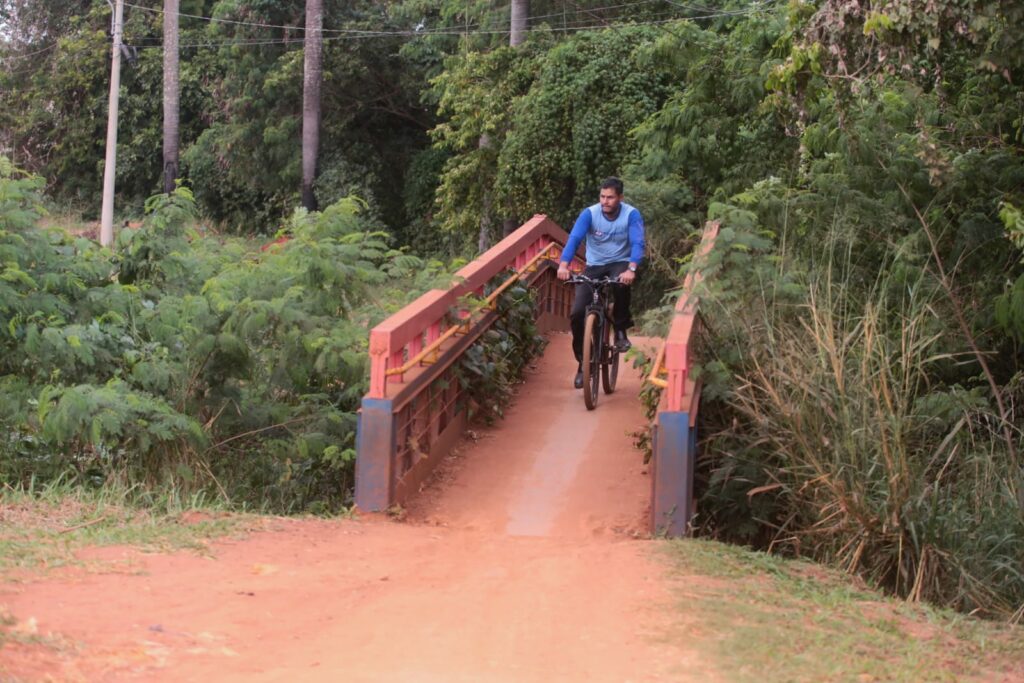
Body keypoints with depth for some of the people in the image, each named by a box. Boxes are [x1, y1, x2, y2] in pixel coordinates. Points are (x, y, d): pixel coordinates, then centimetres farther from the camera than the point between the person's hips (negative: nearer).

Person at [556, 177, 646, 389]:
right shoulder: (589, 213, -13)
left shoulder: (631, 214, -15)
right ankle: (583, 363, 5)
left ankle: (621, 329, -14)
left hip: (620, 264, -2)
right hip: (594, 266, 2)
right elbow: (574, 239, -24)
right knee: (577, 313, -13)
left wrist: (631, 269, -44)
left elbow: (638, 243, -25)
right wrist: (563, 265, -42)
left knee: (621, 284, -39)